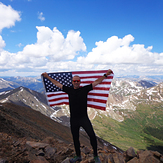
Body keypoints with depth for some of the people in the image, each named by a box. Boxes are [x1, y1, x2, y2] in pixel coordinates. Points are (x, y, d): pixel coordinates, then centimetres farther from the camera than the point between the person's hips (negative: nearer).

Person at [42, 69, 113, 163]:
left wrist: (106, 74, 1)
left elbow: (96, 82, 2)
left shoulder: (85, 89, -1)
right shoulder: (69, 90, 4)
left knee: (92, 135, -13)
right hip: (73, 119, 3)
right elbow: (57, 83, 13)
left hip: (84, 118, -2)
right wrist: (47, 77, 19)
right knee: (75, 138, 16)